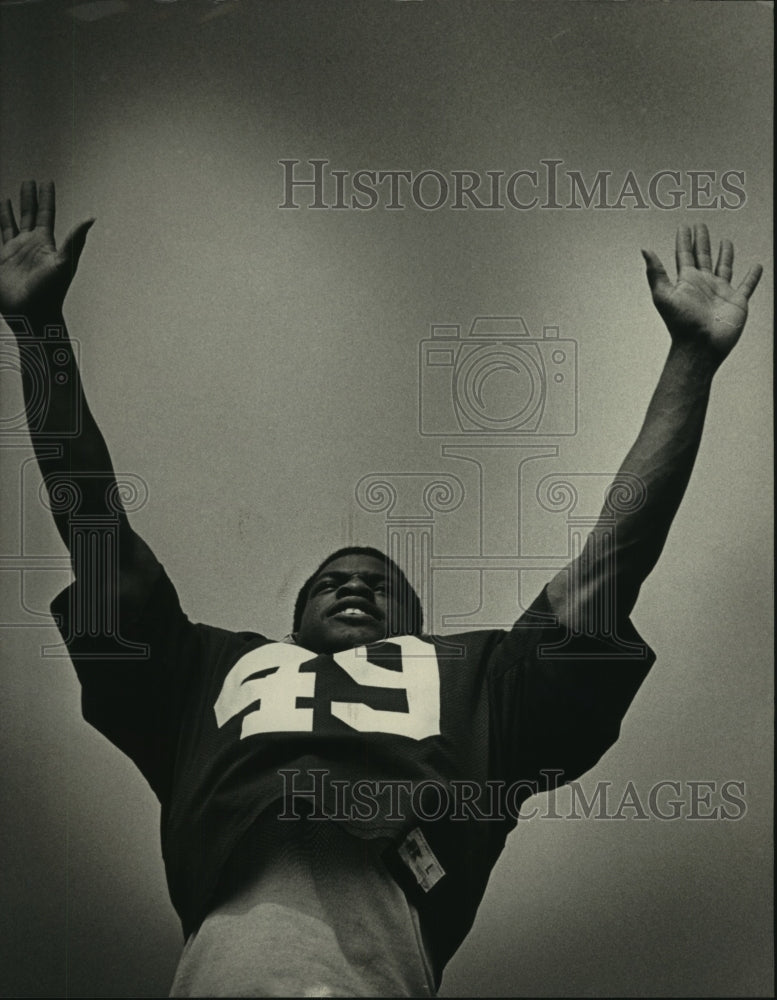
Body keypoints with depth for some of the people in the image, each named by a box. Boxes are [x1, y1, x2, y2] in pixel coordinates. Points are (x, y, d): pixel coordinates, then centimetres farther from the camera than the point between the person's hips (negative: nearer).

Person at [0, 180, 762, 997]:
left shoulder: (471, 679, 34)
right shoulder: (216, 672, 36)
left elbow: (611, 560, 33)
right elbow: (93, 527, 36)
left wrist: (693, 357, 36)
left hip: (386, 911, 0)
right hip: (243, 914, 1)